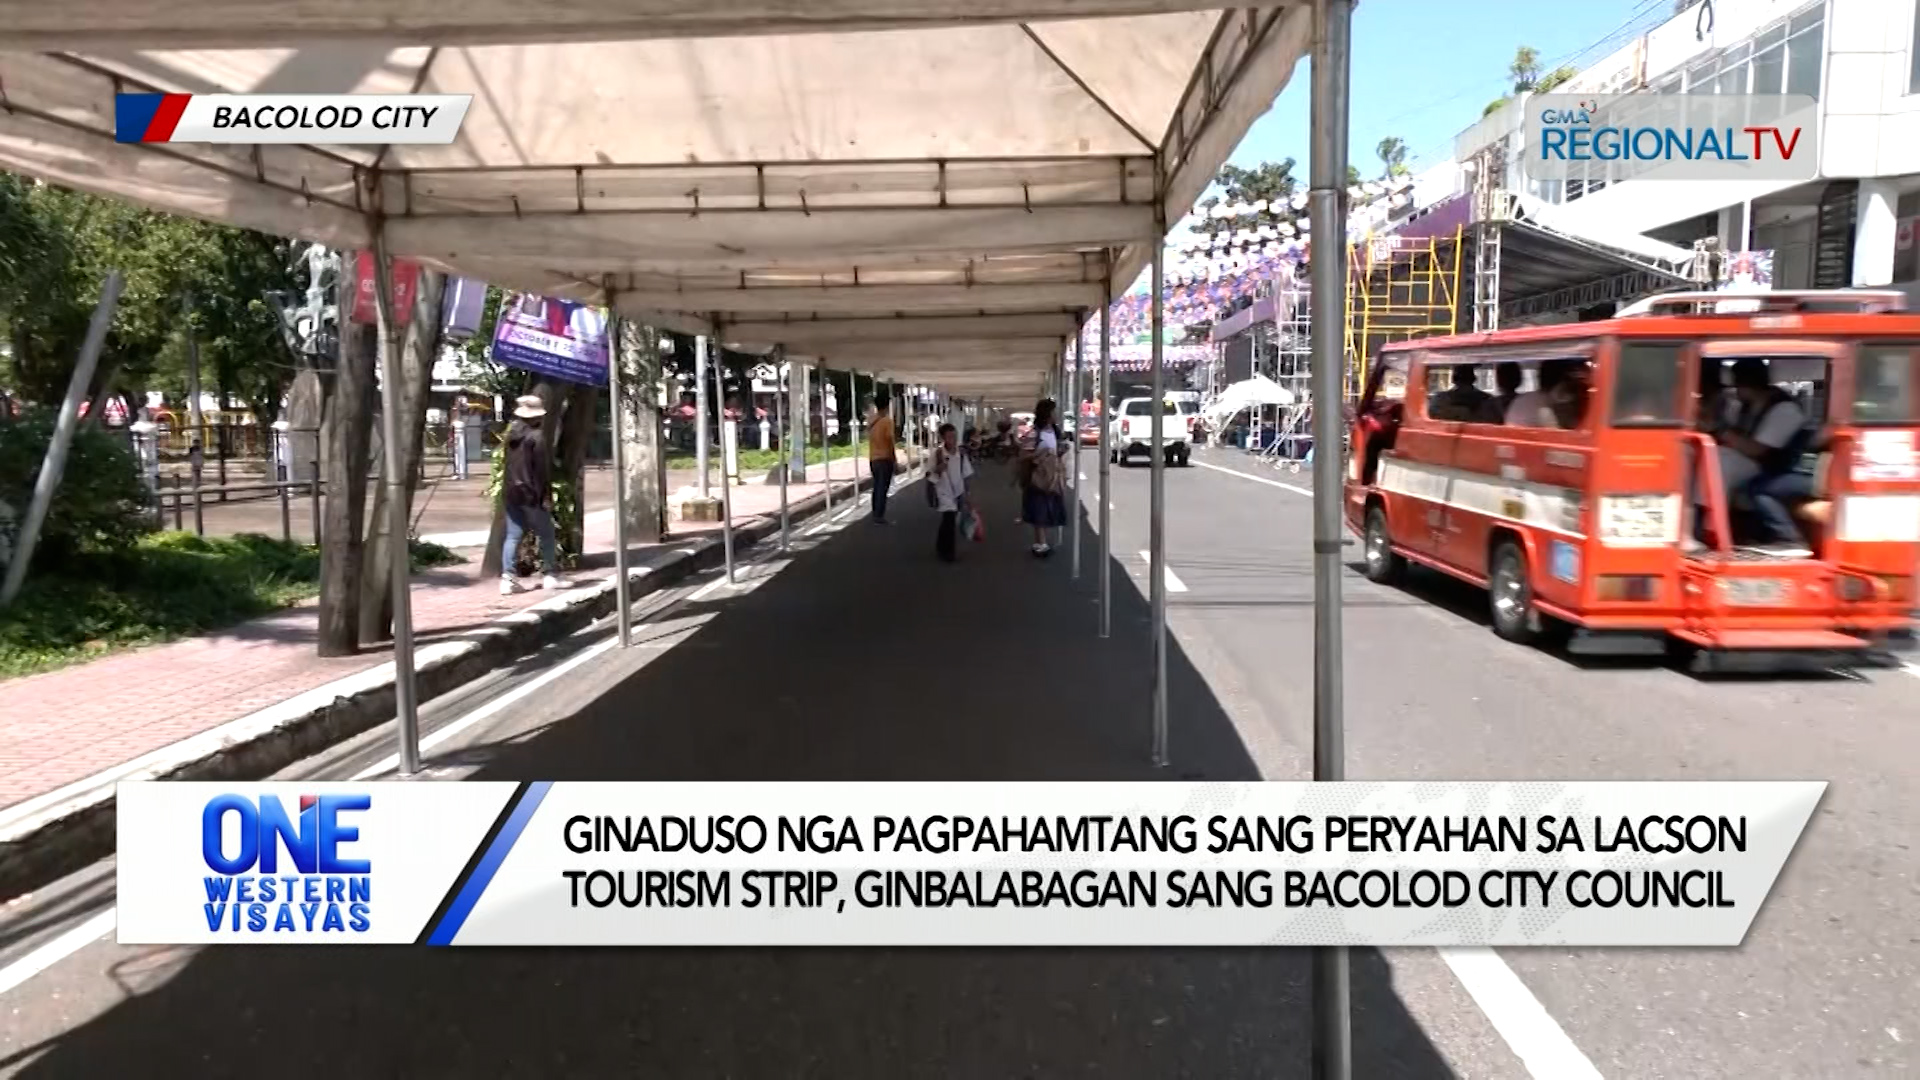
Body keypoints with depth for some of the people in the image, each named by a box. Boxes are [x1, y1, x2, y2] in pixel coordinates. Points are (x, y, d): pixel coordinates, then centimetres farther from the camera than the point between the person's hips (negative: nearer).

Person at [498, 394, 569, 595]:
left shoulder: (512, 435, 11)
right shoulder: (536, 437, -13)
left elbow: (509, 465, 17)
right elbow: (543, 469, -15)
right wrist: (546, 496, -13)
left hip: (511, 493, 7)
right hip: (531, 494, -7)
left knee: (512, 536, 5)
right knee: (546, 534, 6)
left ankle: (506, 578, -3)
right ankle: (550, 575, 10)